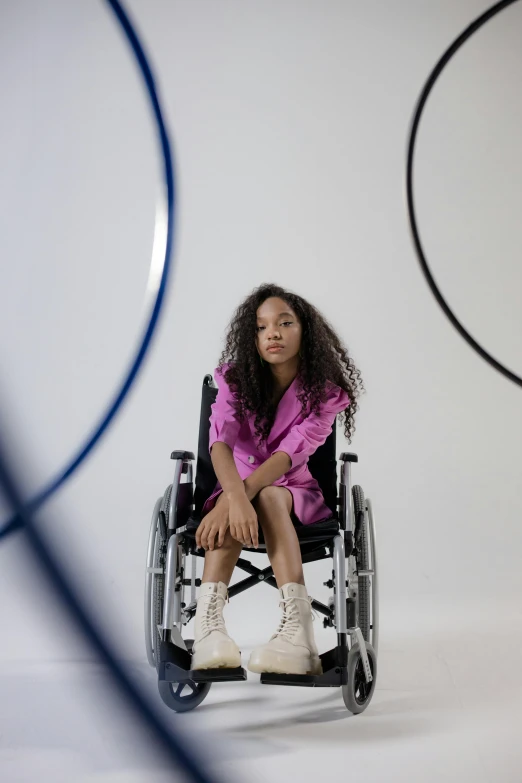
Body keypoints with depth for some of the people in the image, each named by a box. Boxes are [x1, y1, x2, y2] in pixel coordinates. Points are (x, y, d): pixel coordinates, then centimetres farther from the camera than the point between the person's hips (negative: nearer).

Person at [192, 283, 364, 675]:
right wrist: (237, 498, -45)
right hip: (240, 485, 2)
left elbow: (290, 453, -25)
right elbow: (221, 442, -24)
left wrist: (230, 502, -39)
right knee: (243, 505, -34)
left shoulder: (325, 391, -10)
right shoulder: (235, 380, -5)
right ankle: (209, 628, -49)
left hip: (298, 493, -1)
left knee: (268, 497, -36)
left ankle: (295, 632, -50)